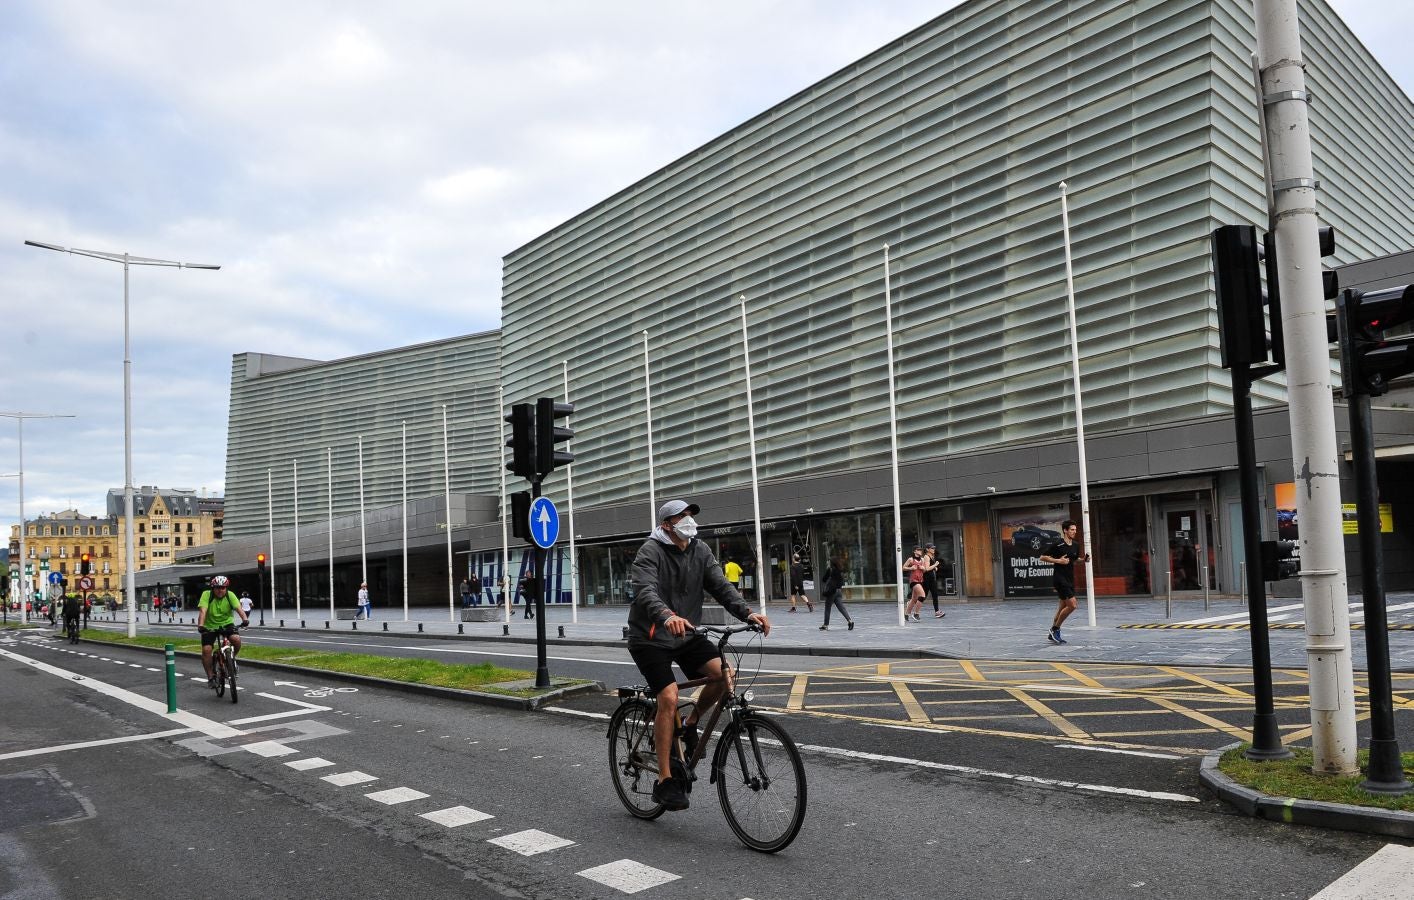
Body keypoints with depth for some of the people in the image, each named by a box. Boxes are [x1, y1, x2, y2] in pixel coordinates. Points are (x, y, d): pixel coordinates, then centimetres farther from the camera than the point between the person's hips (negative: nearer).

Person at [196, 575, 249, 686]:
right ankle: (210, 677, 4)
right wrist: (200, 625, -45)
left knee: (236, 639, -26)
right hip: (210, 626, 0)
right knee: (206, 650, -14)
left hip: (227, 624, 0)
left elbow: (238, 608, -26)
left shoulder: (230, 595, -13)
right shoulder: (206, 595, -16)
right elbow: (202, 611, -28)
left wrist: (245, 619, -46)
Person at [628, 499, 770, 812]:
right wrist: (668, 616, -52)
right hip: (650, 638, -5)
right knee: (669, 697, -20)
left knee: (723, 673, -18)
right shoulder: (650, 552, -15)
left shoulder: (700, 551, 3)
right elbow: (645, 592, -32)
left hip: (686, 635, 5)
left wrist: (748, 613, -25)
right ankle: (665, 781, -9)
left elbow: (721, 586, -7)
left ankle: (690, 724, 9)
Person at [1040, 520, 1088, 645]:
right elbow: (1043, 557, -10)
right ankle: (1055, 629, -1)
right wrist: (1058, 561, -19)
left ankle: (1052, 634, 22)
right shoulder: (1057, 544, -12)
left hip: (1070, 580, 8)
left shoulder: (1075, 545, 9)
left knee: (1063, 606, 12)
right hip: (1060, 579, -8)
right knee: (1072, 605, -16)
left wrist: (1084, 559, 7)